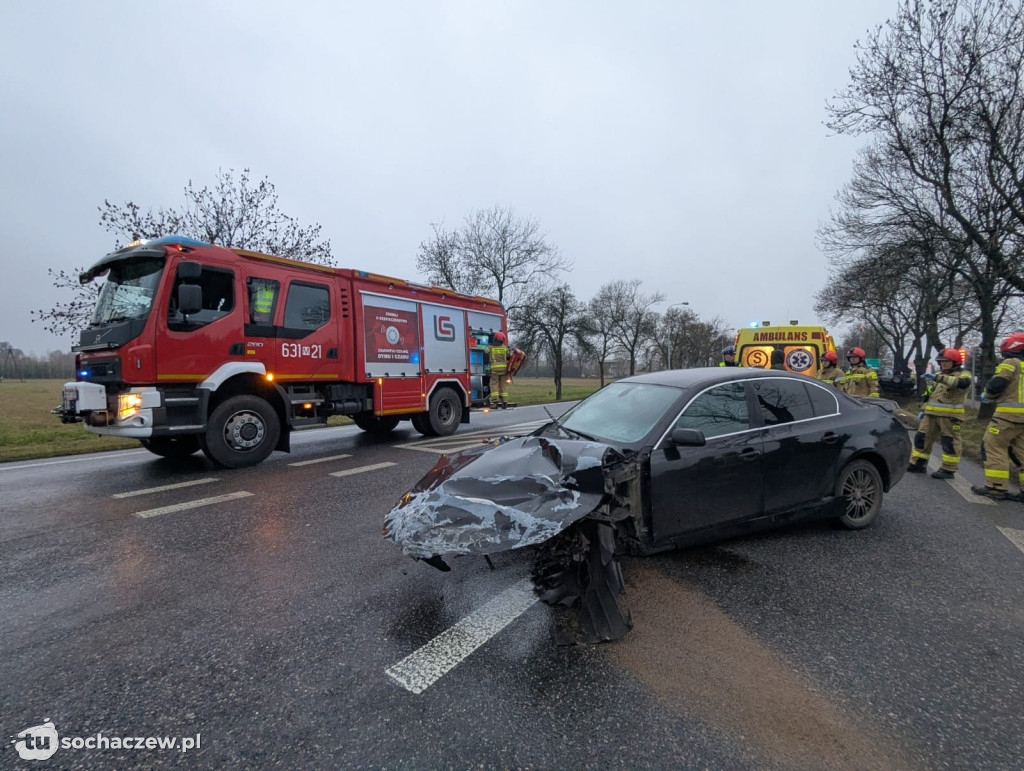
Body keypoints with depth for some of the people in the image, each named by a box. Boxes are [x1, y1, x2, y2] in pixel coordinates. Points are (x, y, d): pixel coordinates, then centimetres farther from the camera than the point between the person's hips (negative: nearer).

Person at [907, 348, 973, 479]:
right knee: (922, 437, 6)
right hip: (932, 413, 7)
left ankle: (948, 470, 6)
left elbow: (962, 383, -29)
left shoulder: (963, 374, -3)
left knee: (950, 442, -1)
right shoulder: (940, 374, 20)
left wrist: (938, 378, -36)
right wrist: (924, 409, 19)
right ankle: (918, 464, 14)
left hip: (950, 415, -7)